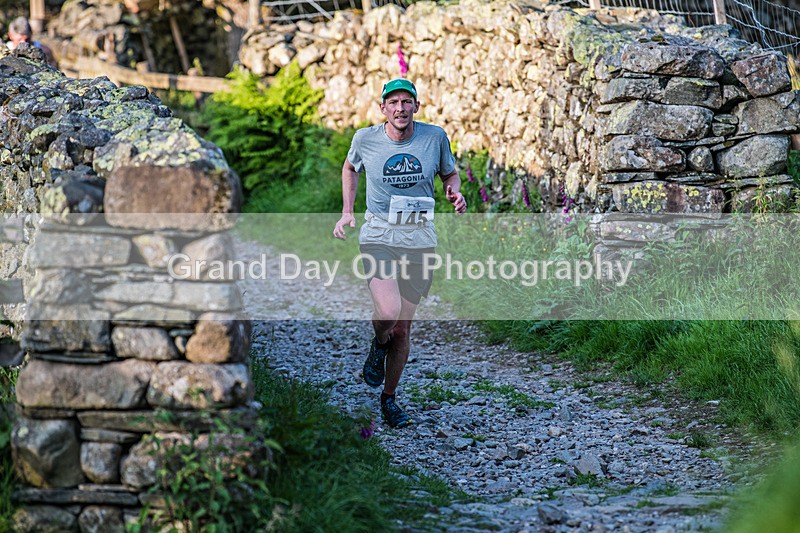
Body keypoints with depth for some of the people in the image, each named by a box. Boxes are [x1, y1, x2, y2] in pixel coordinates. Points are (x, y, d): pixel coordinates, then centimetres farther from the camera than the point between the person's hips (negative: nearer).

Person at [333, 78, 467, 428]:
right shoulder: (365, 139, -3)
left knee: (403, 326, 8)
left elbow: (450, 174, 15)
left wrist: (454, 193, -8)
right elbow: (350, 168, 19)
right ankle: (378, 345, 14)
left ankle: (389, 398, 27)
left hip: (419, 241, 2)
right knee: (388, 313, -24)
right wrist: (347, 212, 10)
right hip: (378, 237, -2)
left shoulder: (435, 137, -2)